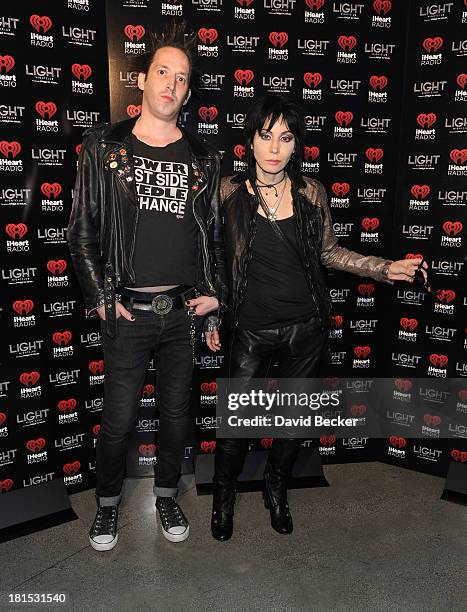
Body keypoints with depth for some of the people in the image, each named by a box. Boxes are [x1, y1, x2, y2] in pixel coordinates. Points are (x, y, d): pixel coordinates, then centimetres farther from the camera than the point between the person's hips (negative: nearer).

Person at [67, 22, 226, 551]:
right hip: (128, 312, -2)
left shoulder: (202, 159, 8)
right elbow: (82, 231, 1)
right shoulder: (104, 148, 1)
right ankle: (108, 503, 33)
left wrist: (216, 293, 3)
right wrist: (100, 299, -5)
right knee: (119, 419, 6)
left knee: (176, 412, 14)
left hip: (184, 311, 3)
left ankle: (166, 494, 37)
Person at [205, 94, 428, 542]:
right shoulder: (229, 191, -5)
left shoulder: (311, 192, -1)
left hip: (305, 328, 3)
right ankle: (224, 495, 36)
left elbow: (329, 253, 8)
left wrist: (386, 269, -2)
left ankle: (276, 488, 44)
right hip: (252, 331, -2)